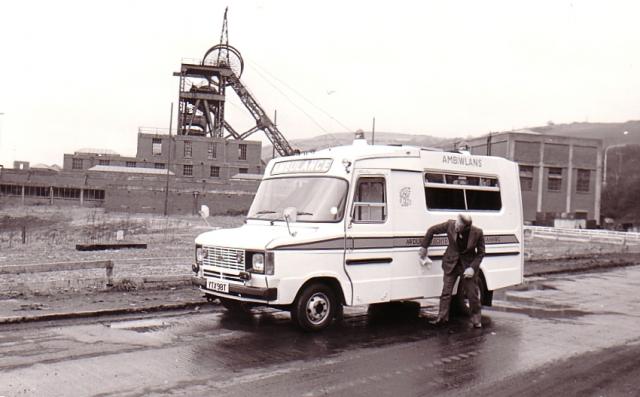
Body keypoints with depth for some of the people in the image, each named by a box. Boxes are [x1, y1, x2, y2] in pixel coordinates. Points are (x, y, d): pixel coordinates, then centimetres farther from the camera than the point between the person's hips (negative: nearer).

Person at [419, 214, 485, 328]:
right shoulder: (450, 224, -19)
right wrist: (424, 247, 1)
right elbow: (432, 230, -3)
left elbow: (481, 253, -8)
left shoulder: (477, 233, -21)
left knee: (472, 294, 4)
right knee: (446, 291, 2)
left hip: (468, 265, -1)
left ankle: (476, 319, 20)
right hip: (451, 263, 1)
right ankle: (442, 317, 9)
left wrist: (472, 268, -19)